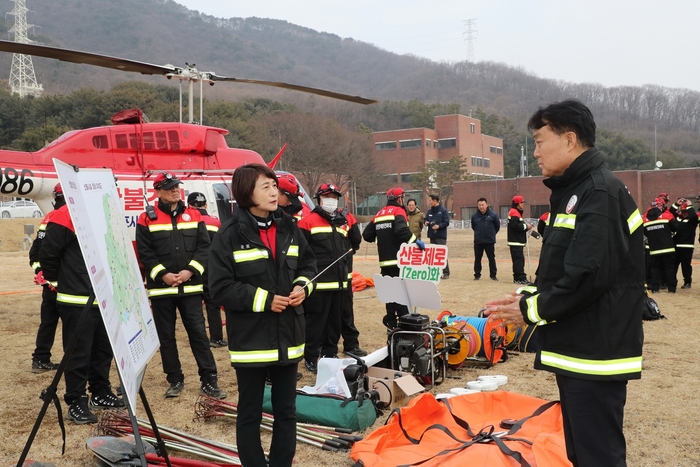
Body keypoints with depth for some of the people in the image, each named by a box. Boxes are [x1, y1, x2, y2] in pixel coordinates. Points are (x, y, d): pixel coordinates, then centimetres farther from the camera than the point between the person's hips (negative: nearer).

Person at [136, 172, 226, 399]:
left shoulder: (194, 215, 6)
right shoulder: (147, 219, 0)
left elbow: (204, 246, 0)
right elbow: (144, 253, -5)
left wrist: (190, 271, -12)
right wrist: (162, 274, -15)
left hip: (190, 286, 1)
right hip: (161, 287, -1)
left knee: (198, 333, 2)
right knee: (166, 336, 8)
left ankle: (209, 380, 8)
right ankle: (175, 380, 22)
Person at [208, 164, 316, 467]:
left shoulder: (288, 228, 4)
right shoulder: (230, 234, -11)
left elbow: (308, 264, 16)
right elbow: (220, 288, -14)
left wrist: (303, 286, -5)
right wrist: (263, 300, -18)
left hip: (287, 336, 5)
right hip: (251, 339, -5)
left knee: (286, 410, 16)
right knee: (250, 414, 10)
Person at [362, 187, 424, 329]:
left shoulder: (379, 214, 14)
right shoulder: (398, 211, -6)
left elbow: (367, 235, 12)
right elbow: (402, 230, -25)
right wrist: (415, 241, -19)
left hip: (385, 260, 6)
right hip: (398, 259, -6)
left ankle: (391, 323, 15)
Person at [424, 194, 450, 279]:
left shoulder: (443, 210, -6)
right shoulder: (429, 211, 11)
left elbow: (446, 222, -10)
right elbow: (426, 219, 21)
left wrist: (439, 226, -25)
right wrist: (426, 222, -1)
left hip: (441, 236, -6)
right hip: (432, 235, 6)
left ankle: (446, 273, -1)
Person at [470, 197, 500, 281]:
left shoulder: (493, 215, -5)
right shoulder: (474, 216, -1)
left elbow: (497, 226, 7)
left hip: (490, 241, -2)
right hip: (478, 242, 2)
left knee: (492, 258, 4)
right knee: (477, 258, 8)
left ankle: (493, 275, 13)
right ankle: (477, 275, 18)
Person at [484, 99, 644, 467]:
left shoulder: (600, 193, -17)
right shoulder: (573, 192, 14)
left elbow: (589, 277, -26)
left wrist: (531, 310, -14)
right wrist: (527, 296, 4)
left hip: (595, 355, -10)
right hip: (575, 350, 10)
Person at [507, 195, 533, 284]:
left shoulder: (516, 212, 21)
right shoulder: (514, 212, -14)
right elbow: (515, 226, -24)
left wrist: (526, 226, 5)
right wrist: (526, 226, -14)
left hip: (518, 241, 11)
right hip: (515, 242, -11)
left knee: (518, 260, 12)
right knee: (519, 259, -11)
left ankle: (517, 278, 16)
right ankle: (521, 278, -12)